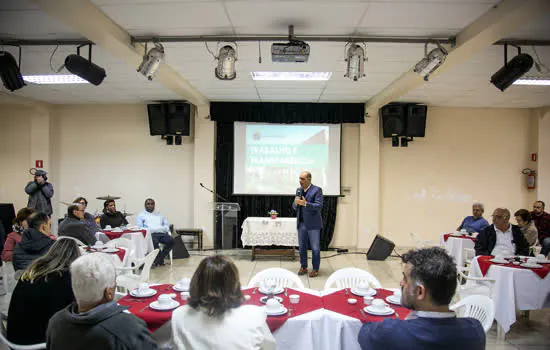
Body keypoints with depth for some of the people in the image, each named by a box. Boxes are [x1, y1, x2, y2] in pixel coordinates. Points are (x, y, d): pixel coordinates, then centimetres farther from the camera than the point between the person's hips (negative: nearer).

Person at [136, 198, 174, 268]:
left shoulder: (159, 214, 30)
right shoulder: (141, 215, 17)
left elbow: (167, 225, 23)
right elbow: (139, 228, 1)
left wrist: (163, 228, -2)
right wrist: (150, 230, -15)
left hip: (162, 233, 4)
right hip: (150, 234, -4)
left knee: (171, 241, -25)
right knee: (155, 242, -38)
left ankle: (157, 260, -16)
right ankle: (160, 260, -17)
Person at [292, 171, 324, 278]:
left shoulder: (317, 190, -8)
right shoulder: (298, 190, 11)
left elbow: (319, 206, -17)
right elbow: (294, 206, 13)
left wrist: (305, 204, -29)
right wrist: (296, 203, -11)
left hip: (313, 224, -5)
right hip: (301, 223, 6)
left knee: (315, 248, 2)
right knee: (302, 247, 12)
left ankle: (315, 269, 14)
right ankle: (303, 267, 25)